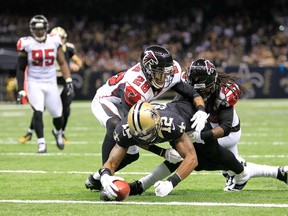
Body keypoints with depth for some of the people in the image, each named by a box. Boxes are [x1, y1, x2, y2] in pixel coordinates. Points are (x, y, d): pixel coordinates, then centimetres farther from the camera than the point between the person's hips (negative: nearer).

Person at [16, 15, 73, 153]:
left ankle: (58, 132, 39)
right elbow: (21, 69, 0)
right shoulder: (26, 44, -8)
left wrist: (68, 81, -8)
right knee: (38, 112, -20)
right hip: (34, 83, -2)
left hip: (51, 83, 2)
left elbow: (62, 63, 4)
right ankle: (41, 143, -9)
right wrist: (21, 90, -4)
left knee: (57, 114, 6)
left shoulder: (54, 41, -2)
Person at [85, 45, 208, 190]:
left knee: (132, 154, 7)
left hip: (122, 105, 8)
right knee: (115, 127, -40)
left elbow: (193, 94, -13)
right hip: (105, 100, -8)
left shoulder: (173, 73, -23)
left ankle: (95, 179, 27)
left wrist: (201, 111, -37)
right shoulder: (135, 87, -41)